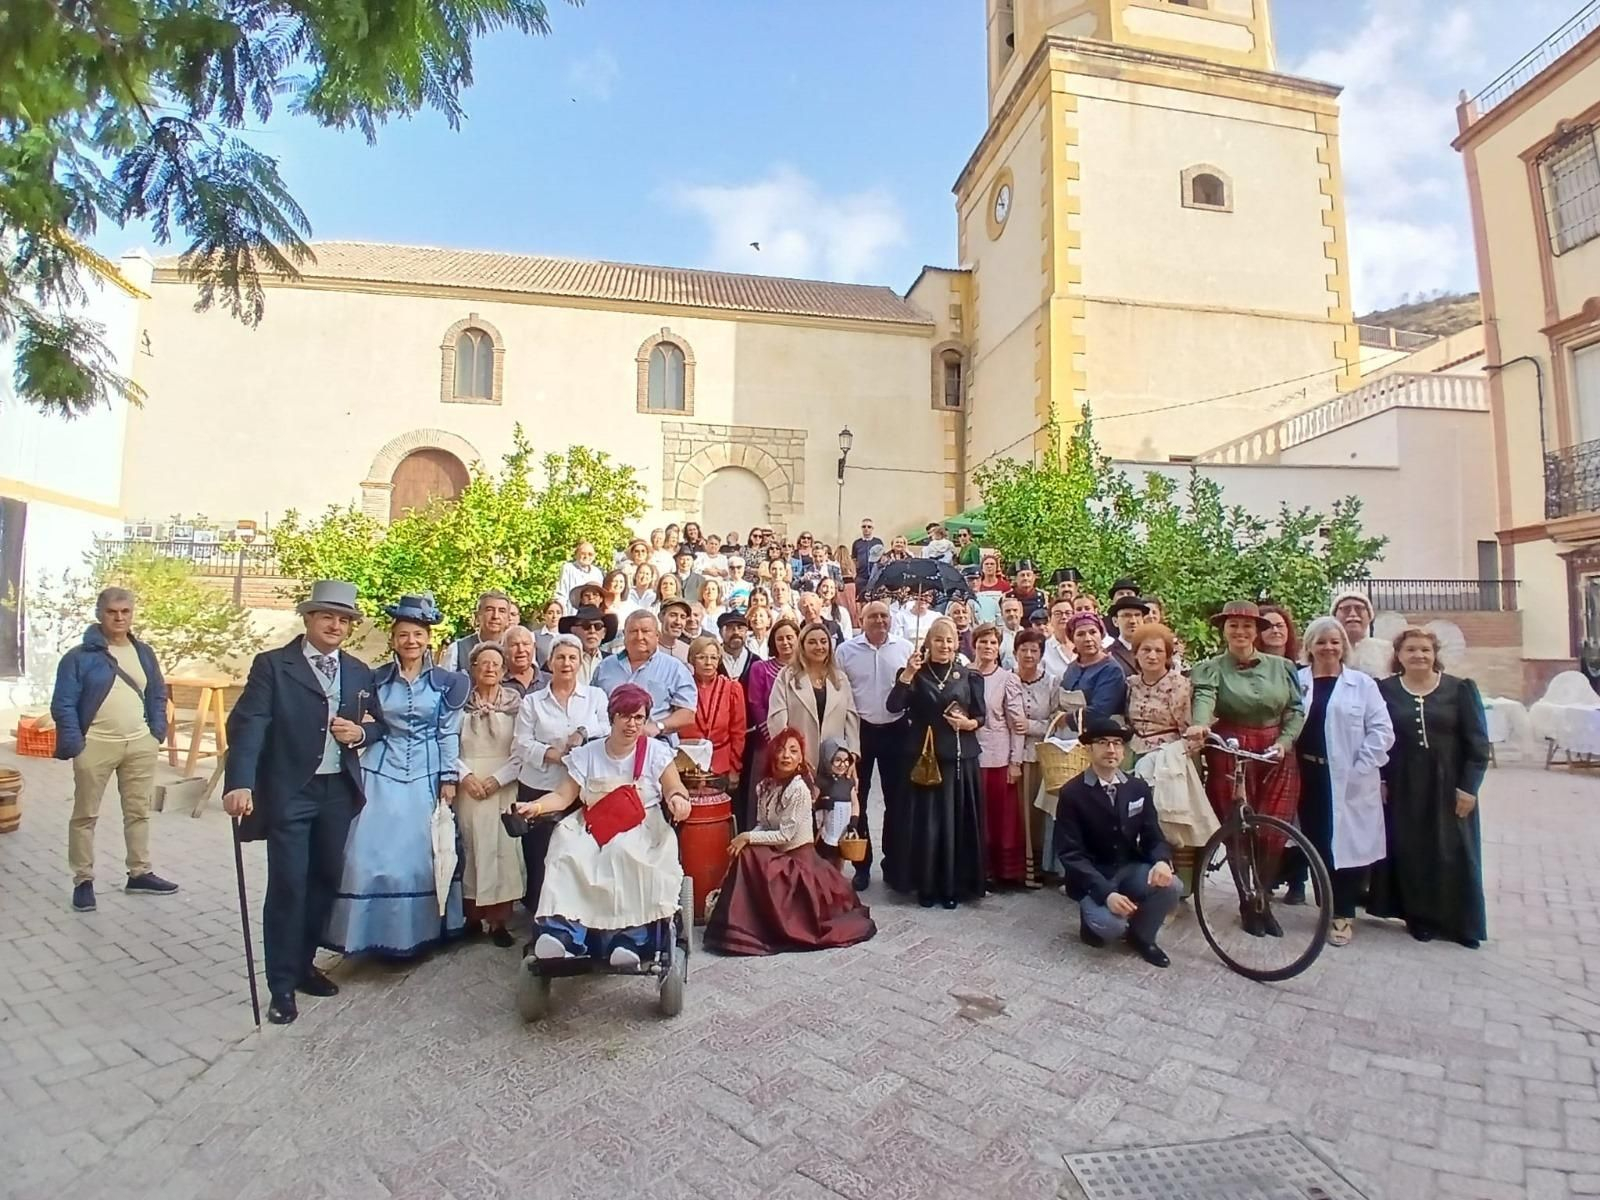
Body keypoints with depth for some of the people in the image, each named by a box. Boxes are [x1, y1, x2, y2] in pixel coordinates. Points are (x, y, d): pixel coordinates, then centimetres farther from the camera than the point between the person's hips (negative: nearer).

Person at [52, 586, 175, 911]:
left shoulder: (144, 653, 9)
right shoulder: (80, 656, -7)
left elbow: (157, 696, 15)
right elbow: (63, 704, -7)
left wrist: (157, 733, 6)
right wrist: (74, 744, -13)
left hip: (140, 745, 4)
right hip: (96, 746, -4)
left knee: (139, 812, 11)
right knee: (85, 815, 6)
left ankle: (140, 874, 21)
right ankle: (83, 880, 17)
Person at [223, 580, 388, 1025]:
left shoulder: (360, 673, 9)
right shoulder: (272, 665, -5)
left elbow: (380, 724, 16)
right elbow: (247, 725, -15)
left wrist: (362, 732, -7)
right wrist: (240, 783, -27)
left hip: (338, 791, 5)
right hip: (288, 793, -4)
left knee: (326, 880, 13)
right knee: (287, 886, -2)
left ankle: (303, 964, 31)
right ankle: (282, 985, 13)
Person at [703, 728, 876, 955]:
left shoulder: (799, 788, -22)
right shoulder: (765, 785, 1)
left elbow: (785, 835, -20)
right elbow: (762, 825, 5)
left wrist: (748, 838, -17)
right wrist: (745, 838, -15)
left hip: (798, 857, -7)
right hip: (779, 853, 7)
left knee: (750, 858, -22)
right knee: (745, 855, -16)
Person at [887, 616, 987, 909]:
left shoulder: (968, 676, 7)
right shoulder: (916, 674, 2)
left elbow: (981, 716, 9)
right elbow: (894, 705, -12)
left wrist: (968, 723, -12)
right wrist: (908, 673, -21)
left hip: (960, 758, 1)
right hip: (924, 757, -1)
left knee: (957, 822, 4)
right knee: (926, 822, 1)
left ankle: (954, 886, 17)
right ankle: (926, 886, 13)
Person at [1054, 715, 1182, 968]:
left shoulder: (1138, 788, 1)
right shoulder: (1072, 793, -14)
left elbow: (1153, 837, 3)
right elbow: (1070, 854, -17)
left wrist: (1162, 861, -22)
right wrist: (1106, 892, -29)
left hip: (1130, 869, 5)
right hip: (1092, 877, -4)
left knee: (1170, 887, -25)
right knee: (1111, 924, -31)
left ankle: (1141, 935, 4)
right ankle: (1094, 919, 8)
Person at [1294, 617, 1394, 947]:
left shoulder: (1362, 683, 4)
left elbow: (1382, 730, -1)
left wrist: (1360, 769, -10)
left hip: (1349, 781, -1)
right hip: (1309, 777, 1)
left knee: (1347, 843, 2)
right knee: (1316, 842, 6)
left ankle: (1343, 913, 15)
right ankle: (1328, 905, 22)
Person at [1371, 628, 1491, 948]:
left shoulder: (1460, 689, 0)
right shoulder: (1384, 690, 1)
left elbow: (1478, 742, -1)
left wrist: (1469, 786, -6)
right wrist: (1379, 780, -4)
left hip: (1449, 786, 0)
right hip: (1402, 788, 0)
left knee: (1453, 853, 6)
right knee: (1410, 853, 5)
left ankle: (1462, 923, 19)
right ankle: (1420, 917, 17)